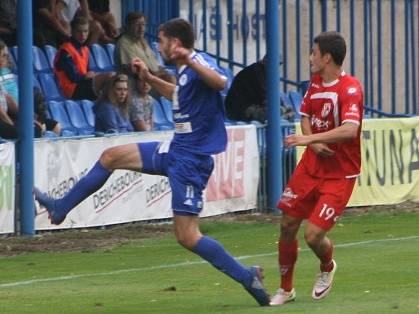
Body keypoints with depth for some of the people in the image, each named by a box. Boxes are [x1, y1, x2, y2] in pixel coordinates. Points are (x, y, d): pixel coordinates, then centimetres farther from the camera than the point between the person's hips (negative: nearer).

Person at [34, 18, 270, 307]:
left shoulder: (200, 63, -19)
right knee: (112, 156, 14)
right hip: (175, 150, 10)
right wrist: (148, 77, 26)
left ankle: (248, 277, -1)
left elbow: (220, 82, -43)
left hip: (191, 158, -10)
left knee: (187, 237, -10)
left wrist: (190, 60, -54)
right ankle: (60, 209, 26)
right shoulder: (185, 71, 10)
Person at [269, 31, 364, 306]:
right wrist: (313, 143, -7)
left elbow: (349, 130, -34)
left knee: (314, 234, -13)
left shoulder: (350, 88, -21)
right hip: (311, 167, 7)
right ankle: (286, 289, 24)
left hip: (339, 175, -7)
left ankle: (327, 267, 23)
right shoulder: (316, 82, 4)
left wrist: (309, 139, -34)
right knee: (287, 226, 5)